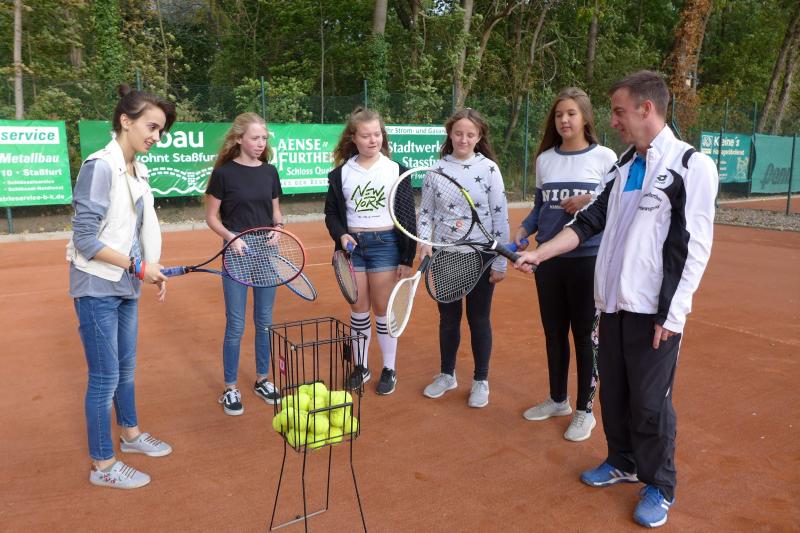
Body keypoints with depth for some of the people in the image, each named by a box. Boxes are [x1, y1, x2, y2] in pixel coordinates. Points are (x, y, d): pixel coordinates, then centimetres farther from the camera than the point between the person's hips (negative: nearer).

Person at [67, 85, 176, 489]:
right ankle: (103, 466, 17)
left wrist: (151, 270, 2)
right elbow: (85, 239, -20)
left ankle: (130, 434, 40)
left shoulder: (138, 171, 7)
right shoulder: (100, 167, -18)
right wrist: (138, 266, -18)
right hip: (97, 289, -8)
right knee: (105, 377, 2)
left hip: (125, 287, 8)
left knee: (125, 367, 21)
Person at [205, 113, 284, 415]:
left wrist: (278, 227, -7)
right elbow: (211, 217, -3)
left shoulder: (270, 172, 5)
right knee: (236, 326, 2)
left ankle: (262, 380, 28)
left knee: (265, 322, 12)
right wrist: (231, 237, -19)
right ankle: (230, 389, 17)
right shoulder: (224, 173, -7)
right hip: (237, 256, -4)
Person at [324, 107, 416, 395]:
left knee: (383, 309, 4)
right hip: (353, 245, 2)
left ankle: (390, 369, 19)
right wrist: (341, 235, -12)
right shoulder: (341, 173, 2)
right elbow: (332, 213, 9)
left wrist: (407, 258, -3)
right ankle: (361, 367, 25)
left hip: (385, 244, -2)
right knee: (358, 309, 10)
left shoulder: (396, 170, -1)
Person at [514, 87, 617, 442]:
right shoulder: (545, 159, 8)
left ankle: (584, 410, 21)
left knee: (584, 335, 5)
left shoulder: (605, 157, -4)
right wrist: (522, 230, -3)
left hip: (587, 259, -4)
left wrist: (592, 202, -19)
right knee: (553, 332, 15)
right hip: (548, 258, 5)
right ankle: (558, 400, 33)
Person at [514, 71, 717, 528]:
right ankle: (623, 463, 36)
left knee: (650, 401, 3)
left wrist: (670, 315, -15)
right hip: (614, 302, 7)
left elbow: (693, 249, -13)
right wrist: (539, 253, 5)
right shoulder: (625, 165, 12)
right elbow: (591, 221, 14)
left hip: (654, 310, -6)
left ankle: (660, 487, 23)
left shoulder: (691, 165, -10)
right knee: (613, 392, 15)